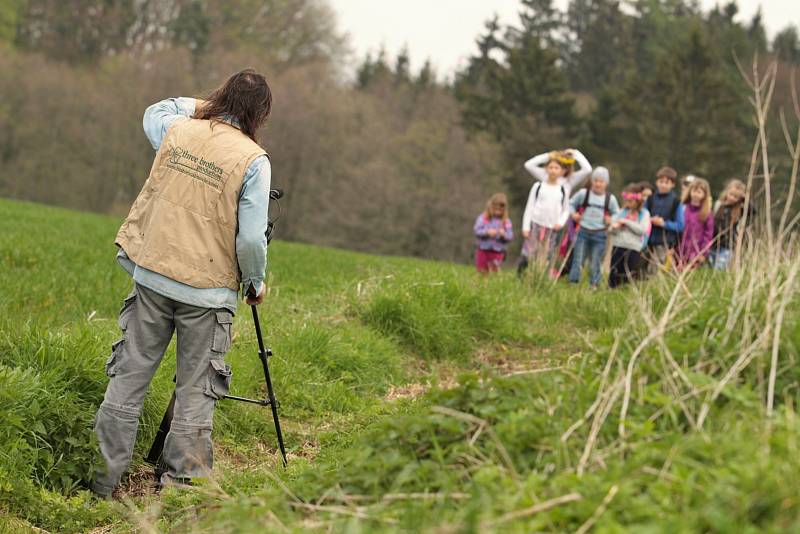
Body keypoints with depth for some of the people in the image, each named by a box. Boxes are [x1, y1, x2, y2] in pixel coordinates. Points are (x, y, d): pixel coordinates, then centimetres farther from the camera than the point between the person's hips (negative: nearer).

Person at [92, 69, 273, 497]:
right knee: (196, 390, 6)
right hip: (208, 290, -4)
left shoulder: (178, 130, 2)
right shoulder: (253, 160, -11)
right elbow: (251, 240, -14)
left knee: (129, 377, 10)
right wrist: (255, 283, 2)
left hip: (152, 275, 4)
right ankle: (182, 482, 7)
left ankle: (102, 475, 13)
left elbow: (153, 112, 29)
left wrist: (202, 106, 28)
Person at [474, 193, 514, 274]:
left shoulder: (506, 222, 0)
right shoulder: (483, 218, -1)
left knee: (494, 271, -11)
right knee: (482, 271, 8)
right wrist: (487, 232, -24)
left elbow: (510, 236, -4)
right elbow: (477, 231, -8)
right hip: (483, 249, 1)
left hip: (498, 251, -1)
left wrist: (504, 234, -26)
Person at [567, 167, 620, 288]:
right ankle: (573, 284, 2)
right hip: (583, 232, -1)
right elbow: (571, 203, 10)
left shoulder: (610, 199, 2)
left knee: (594, 264, 7)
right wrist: (573, 214, -6)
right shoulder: (583, 193, -2)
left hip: (599, 234, 1)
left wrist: (611, 220, -6)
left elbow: (616, 214, 14)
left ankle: (594, 286, 17)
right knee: (578, 261, -2)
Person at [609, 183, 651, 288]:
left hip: (633, 249, -3)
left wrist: (626, 222, -12)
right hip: (618, 246, 3)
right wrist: (613, 228, -10)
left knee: (628, 276, -2)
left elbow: (642, 230, -10)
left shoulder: (644, 213, 2)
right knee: (614, 274, 4)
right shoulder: (623, 211, 13)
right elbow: (611, 228, 15)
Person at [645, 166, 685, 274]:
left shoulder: (676, 202, 0)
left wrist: (664, 223, -13)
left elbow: (680, 226, -2)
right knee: (653, 272, 5)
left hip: (667, 245, -3)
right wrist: (650, 221, -6)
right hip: (651, 244, 3)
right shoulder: (650, 199, 10)